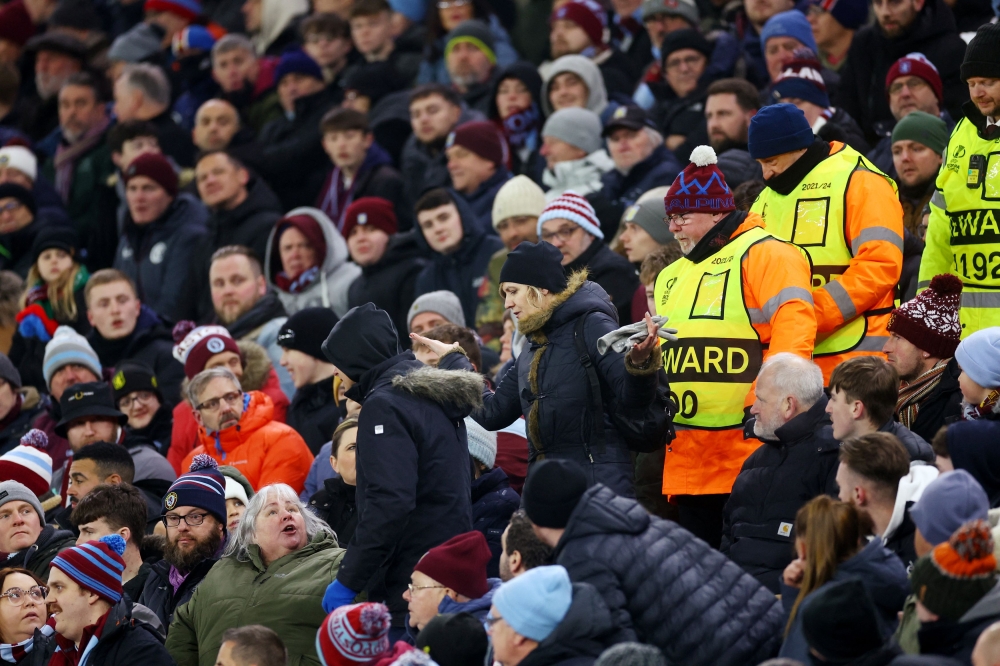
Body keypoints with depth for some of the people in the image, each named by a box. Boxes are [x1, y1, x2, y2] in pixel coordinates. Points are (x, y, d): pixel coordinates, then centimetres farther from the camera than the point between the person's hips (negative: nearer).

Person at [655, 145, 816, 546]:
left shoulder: (764, 254, -5)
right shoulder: (672, 276, 23)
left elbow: (794, 328, -18)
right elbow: (658, 356, 30)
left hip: (749, 452, -8)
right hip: (687, 460, 8)